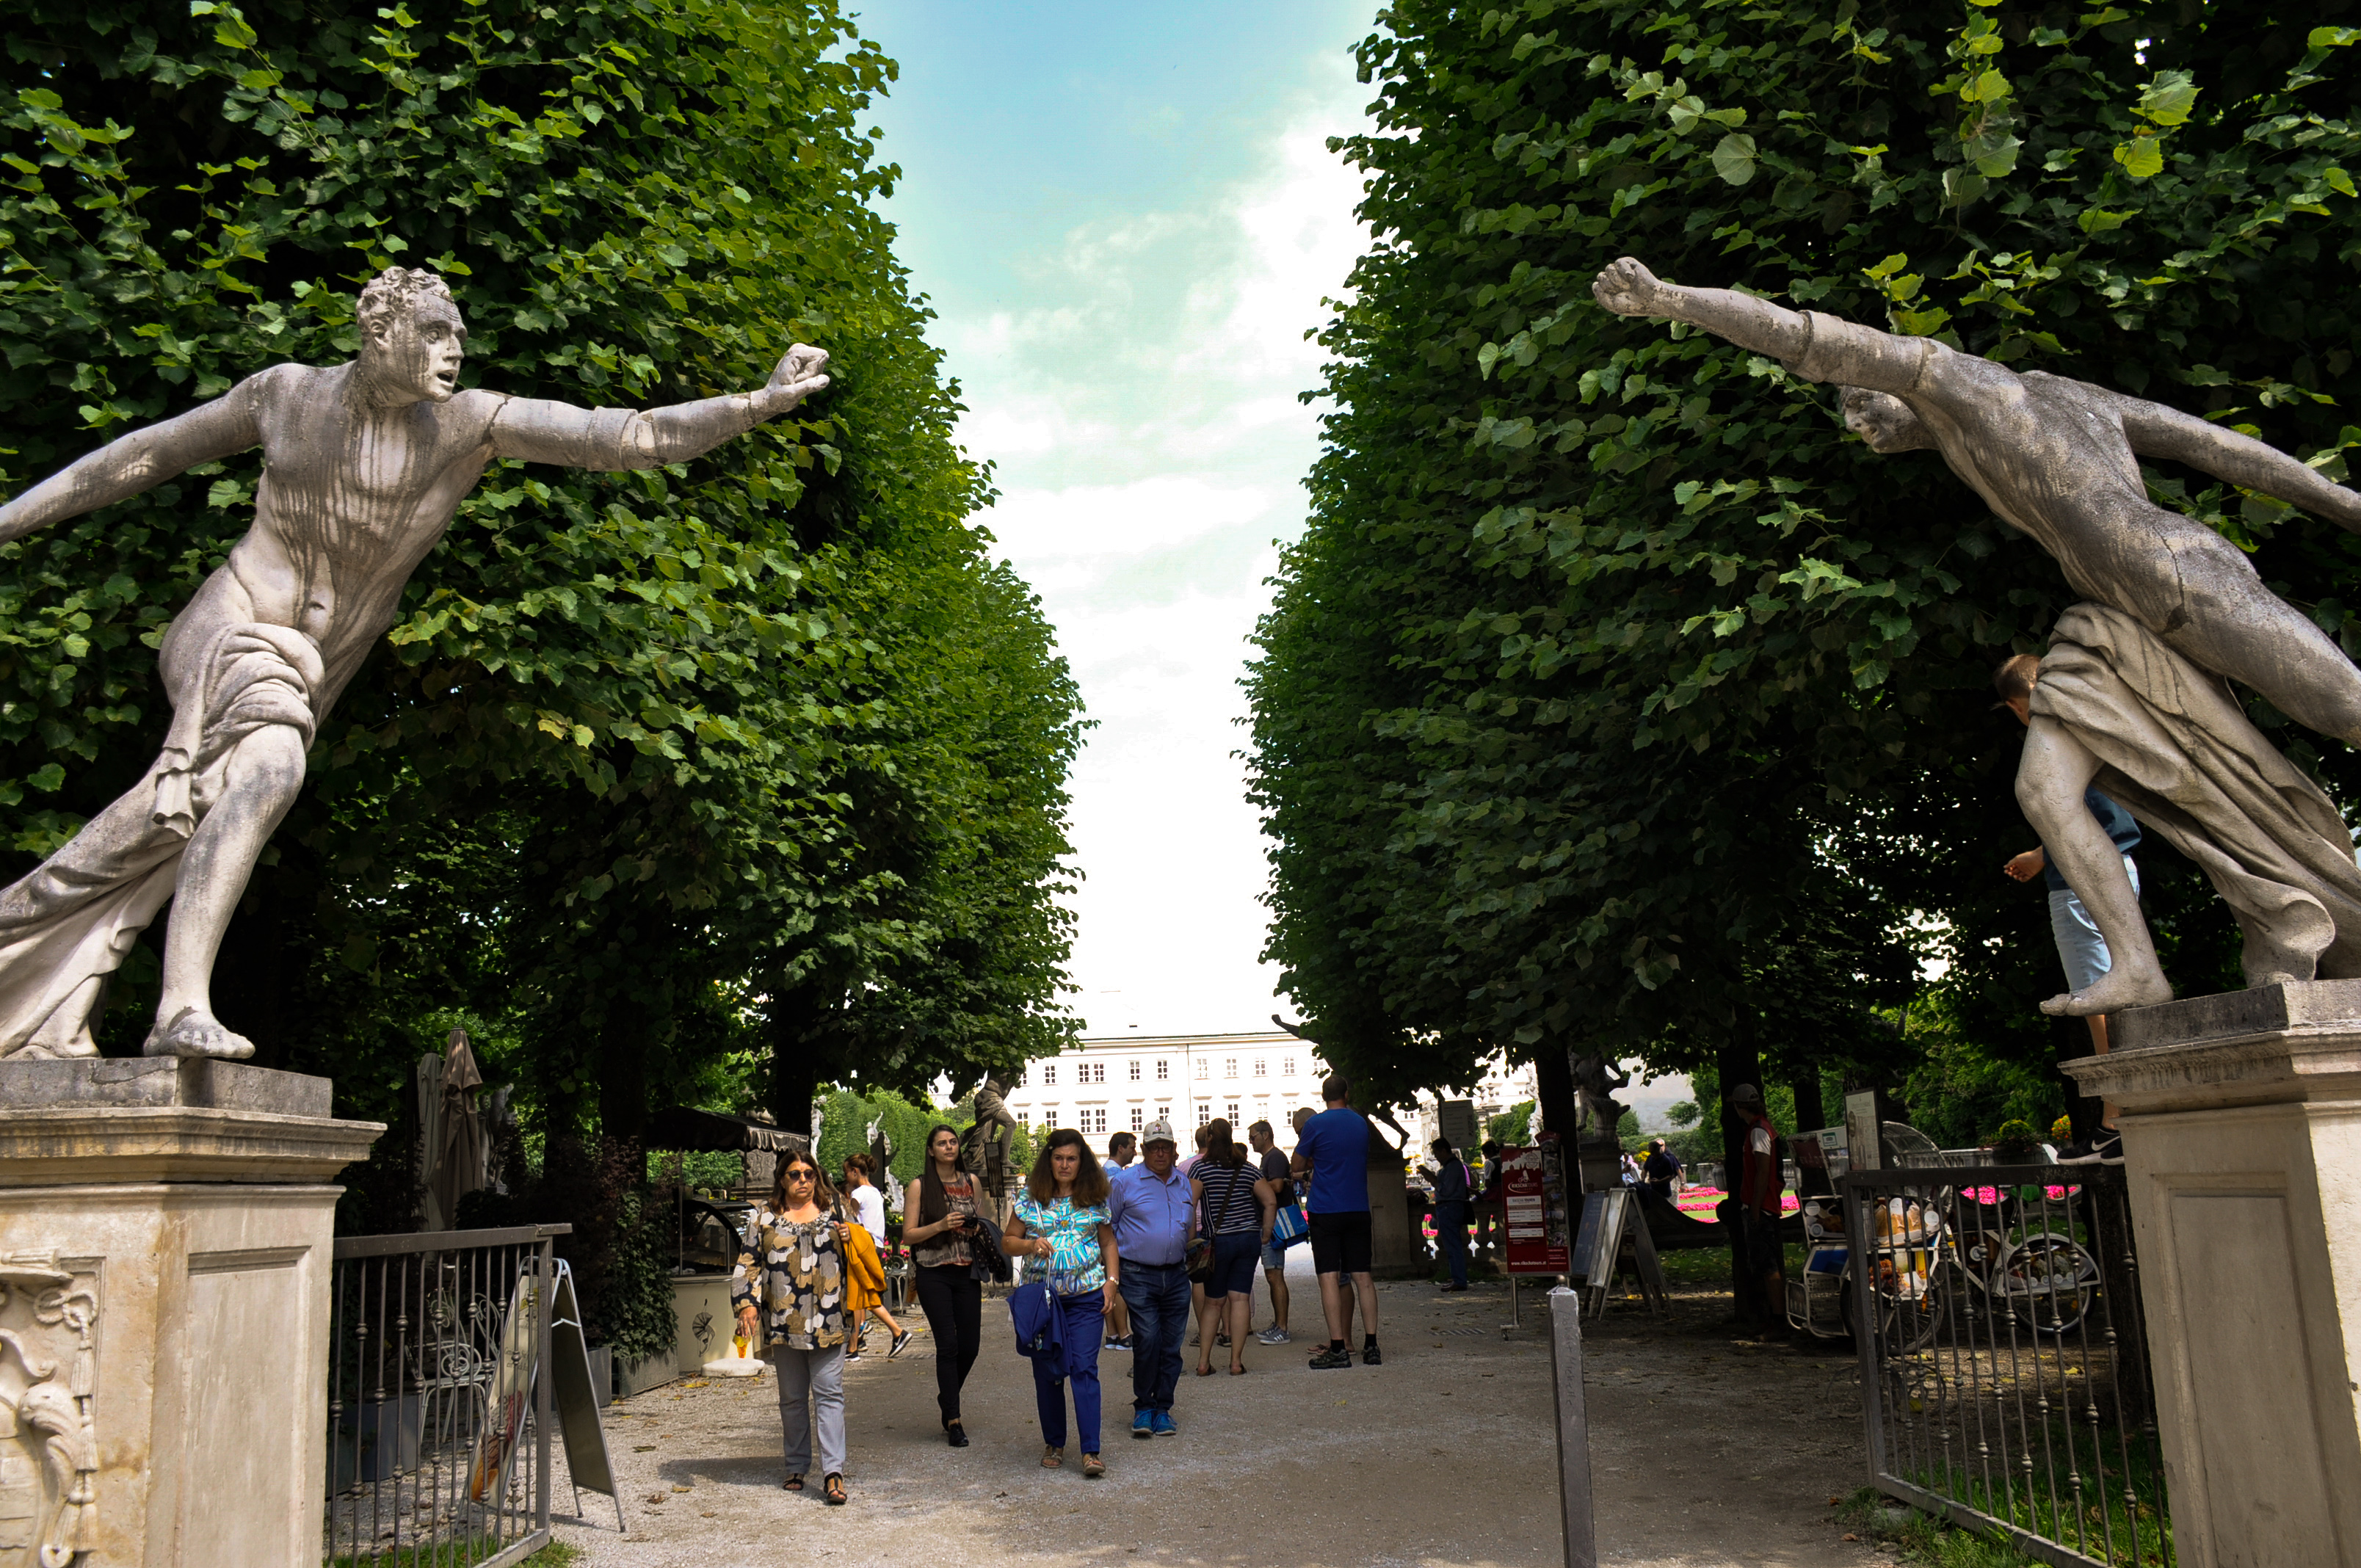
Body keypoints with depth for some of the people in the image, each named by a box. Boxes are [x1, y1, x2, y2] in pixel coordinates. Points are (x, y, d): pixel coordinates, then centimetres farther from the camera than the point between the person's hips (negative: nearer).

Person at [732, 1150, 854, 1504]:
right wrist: (746, 1302, -4)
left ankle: (833, 1471, -9)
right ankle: (797, 1467, 23)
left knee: (829, 1393, -7)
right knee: (792, 1398, 10)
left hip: (828, 1322, -1)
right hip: (785, 1323, 1)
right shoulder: (765, 1218, 10)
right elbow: (749, 1263, 8)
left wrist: (848, 1240, -3)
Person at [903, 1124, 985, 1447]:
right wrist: (940, 1226, -16)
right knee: (948, 1344, -9)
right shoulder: (921, 1186, 0)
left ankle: (947, 1399, 30)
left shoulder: (972, 1183, 11)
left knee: (970, 1345, 3)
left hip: (967, 1272, 4)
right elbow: (908, 1235, -2)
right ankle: (953, 1420, -1)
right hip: (933, 1273, -4)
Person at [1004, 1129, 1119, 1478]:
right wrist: (1031, 1245, -13)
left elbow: (1108, 1242, 13)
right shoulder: (1030, 1197, 4)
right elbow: (1008, 1241, 6)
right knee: (1046, 1371, 6)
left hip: (1087, 1296, -1)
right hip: (1041, 1295, 1)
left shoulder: (1095, 1198, 6)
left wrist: (1112, 1280, 2)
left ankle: (1091, 1451, -8)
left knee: (1084, 1368, -9)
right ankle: (1054, 1444, 23)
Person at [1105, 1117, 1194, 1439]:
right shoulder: (1125, 1182, -1)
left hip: (1176, 1277, 4)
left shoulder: (1184, 1184, 13)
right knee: (1147, 1341, -12)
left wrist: (1194, 1251, 13)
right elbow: (1107, 1226, 4)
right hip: (1139, 1276, -4)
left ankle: (1162, 1408, 16)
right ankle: (1143, 1407, 3)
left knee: (1171, 1346, 5)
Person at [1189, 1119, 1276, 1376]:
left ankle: (1204, 1361, 9)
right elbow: (1270, 1202, 1)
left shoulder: (1201, 1169, -5)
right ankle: (1236, 1361, -2)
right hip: (1249, 1239, 2)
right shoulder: (1249, 1169, 5)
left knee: (1213, 1301, 9)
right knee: (1240, 1298, 1)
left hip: (1218, 1240, -2)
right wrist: (1265, 1234, 8)